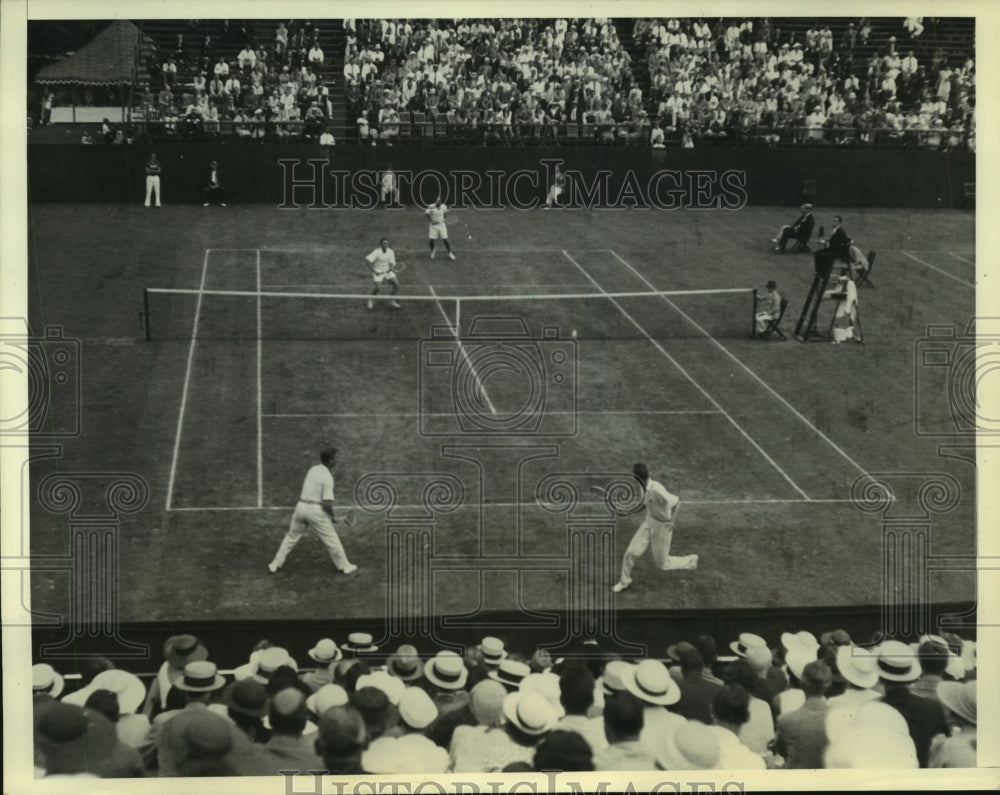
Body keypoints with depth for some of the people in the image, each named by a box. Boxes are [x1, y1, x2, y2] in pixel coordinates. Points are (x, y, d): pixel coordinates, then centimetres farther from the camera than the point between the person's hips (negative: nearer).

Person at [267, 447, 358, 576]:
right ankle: (344, 566, 18)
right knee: (331, 539, 8)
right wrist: (332, 517, -3)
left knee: (291, 536, 17)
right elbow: (327, 503, -18)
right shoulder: (327, 477, -14)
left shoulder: (312, 469, 8)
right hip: (316, 510, -6)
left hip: (301, 506, 6)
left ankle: (275, 565, 18)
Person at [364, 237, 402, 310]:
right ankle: (371, 300, 14)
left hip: (387, 271, 5)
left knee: (396, 284, -9)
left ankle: (392, 301, 9)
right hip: (378, 272, -5)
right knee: (378, 288, -18)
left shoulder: (391, 252, -5)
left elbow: (392, 263, -2)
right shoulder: (376, 252, -20)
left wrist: (390, 269, -25)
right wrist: (374, 271, -29)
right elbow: (368, 262, -24)